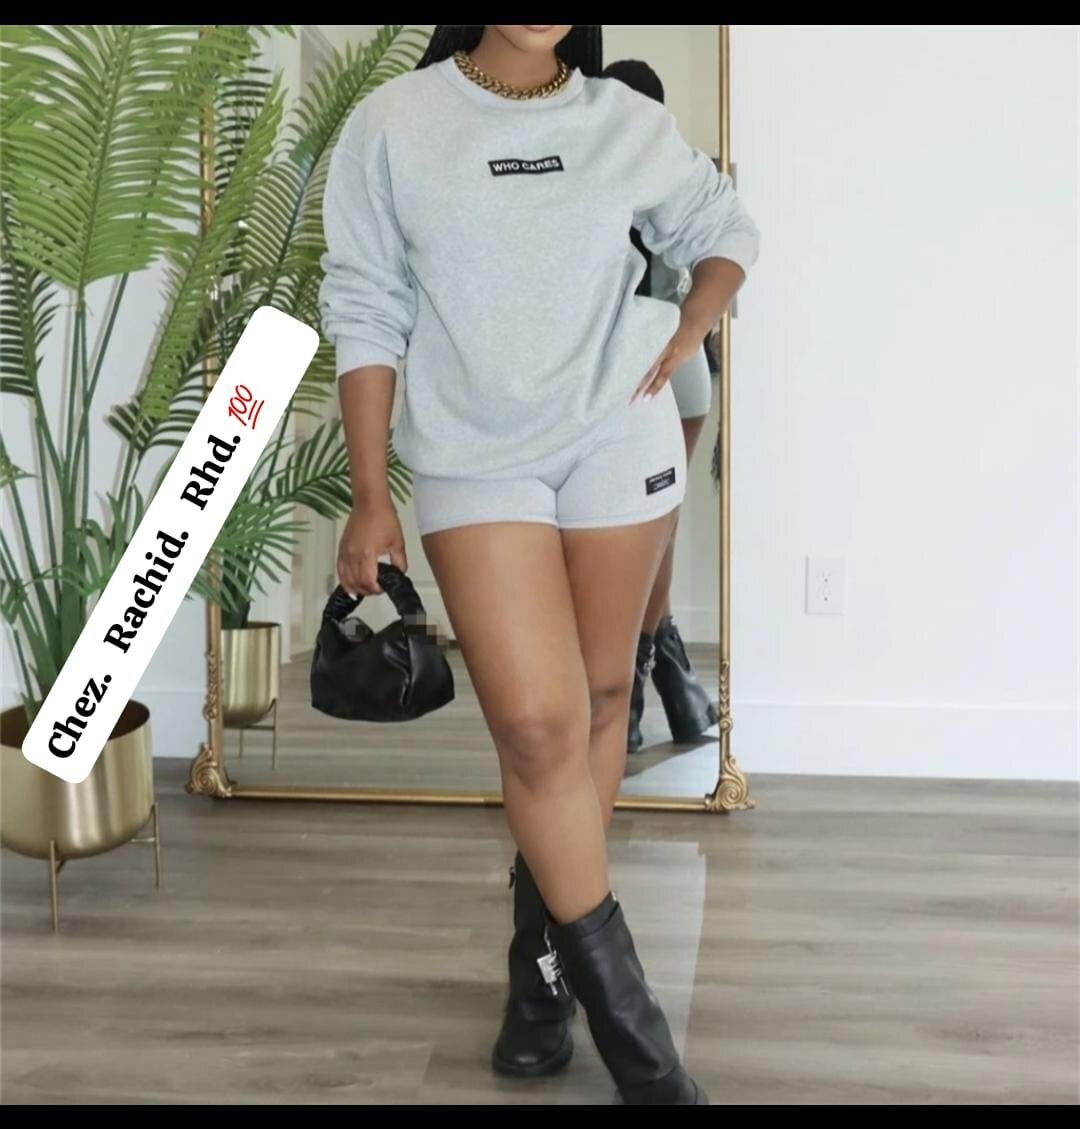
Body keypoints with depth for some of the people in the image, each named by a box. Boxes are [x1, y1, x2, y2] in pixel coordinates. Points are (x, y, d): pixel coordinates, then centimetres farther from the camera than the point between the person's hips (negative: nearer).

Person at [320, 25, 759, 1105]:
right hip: (474, 460, -2)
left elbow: (726, 231, 19)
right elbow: (364, 315, -2)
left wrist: (684, 339, 1)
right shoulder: (392, 124, -4)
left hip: (619, 445, 3)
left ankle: (542, 962, 27)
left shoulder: (631, 123, 2)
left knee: (598, 700, 8)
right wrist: (370, 496, -4)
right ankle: (626, 1024, 2)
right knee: (537, 723, -11)